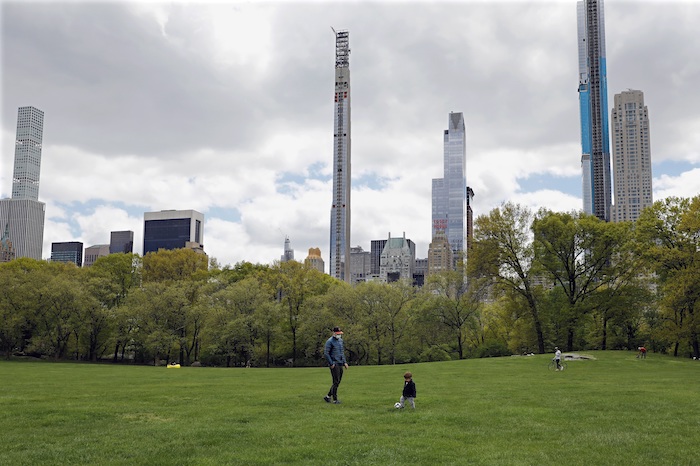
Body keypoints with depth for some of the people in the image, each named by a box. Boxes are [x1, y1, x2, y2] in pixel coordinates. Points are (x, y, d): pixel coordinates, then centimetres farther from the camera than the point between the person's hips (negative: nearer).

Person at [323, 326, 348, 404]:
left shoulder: (340, 340, 15)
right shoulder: (330, 341, -11)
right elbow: (326, 353, -14)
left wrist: (344, 362, 15)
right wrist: (331, 364, -15)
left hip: (340, 364, 8)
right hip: (334, 364, -8)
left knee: (338, 382, 10)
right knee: (336, 382, -7)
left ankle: (328, 397, 20)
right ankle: (335, 400, 1)